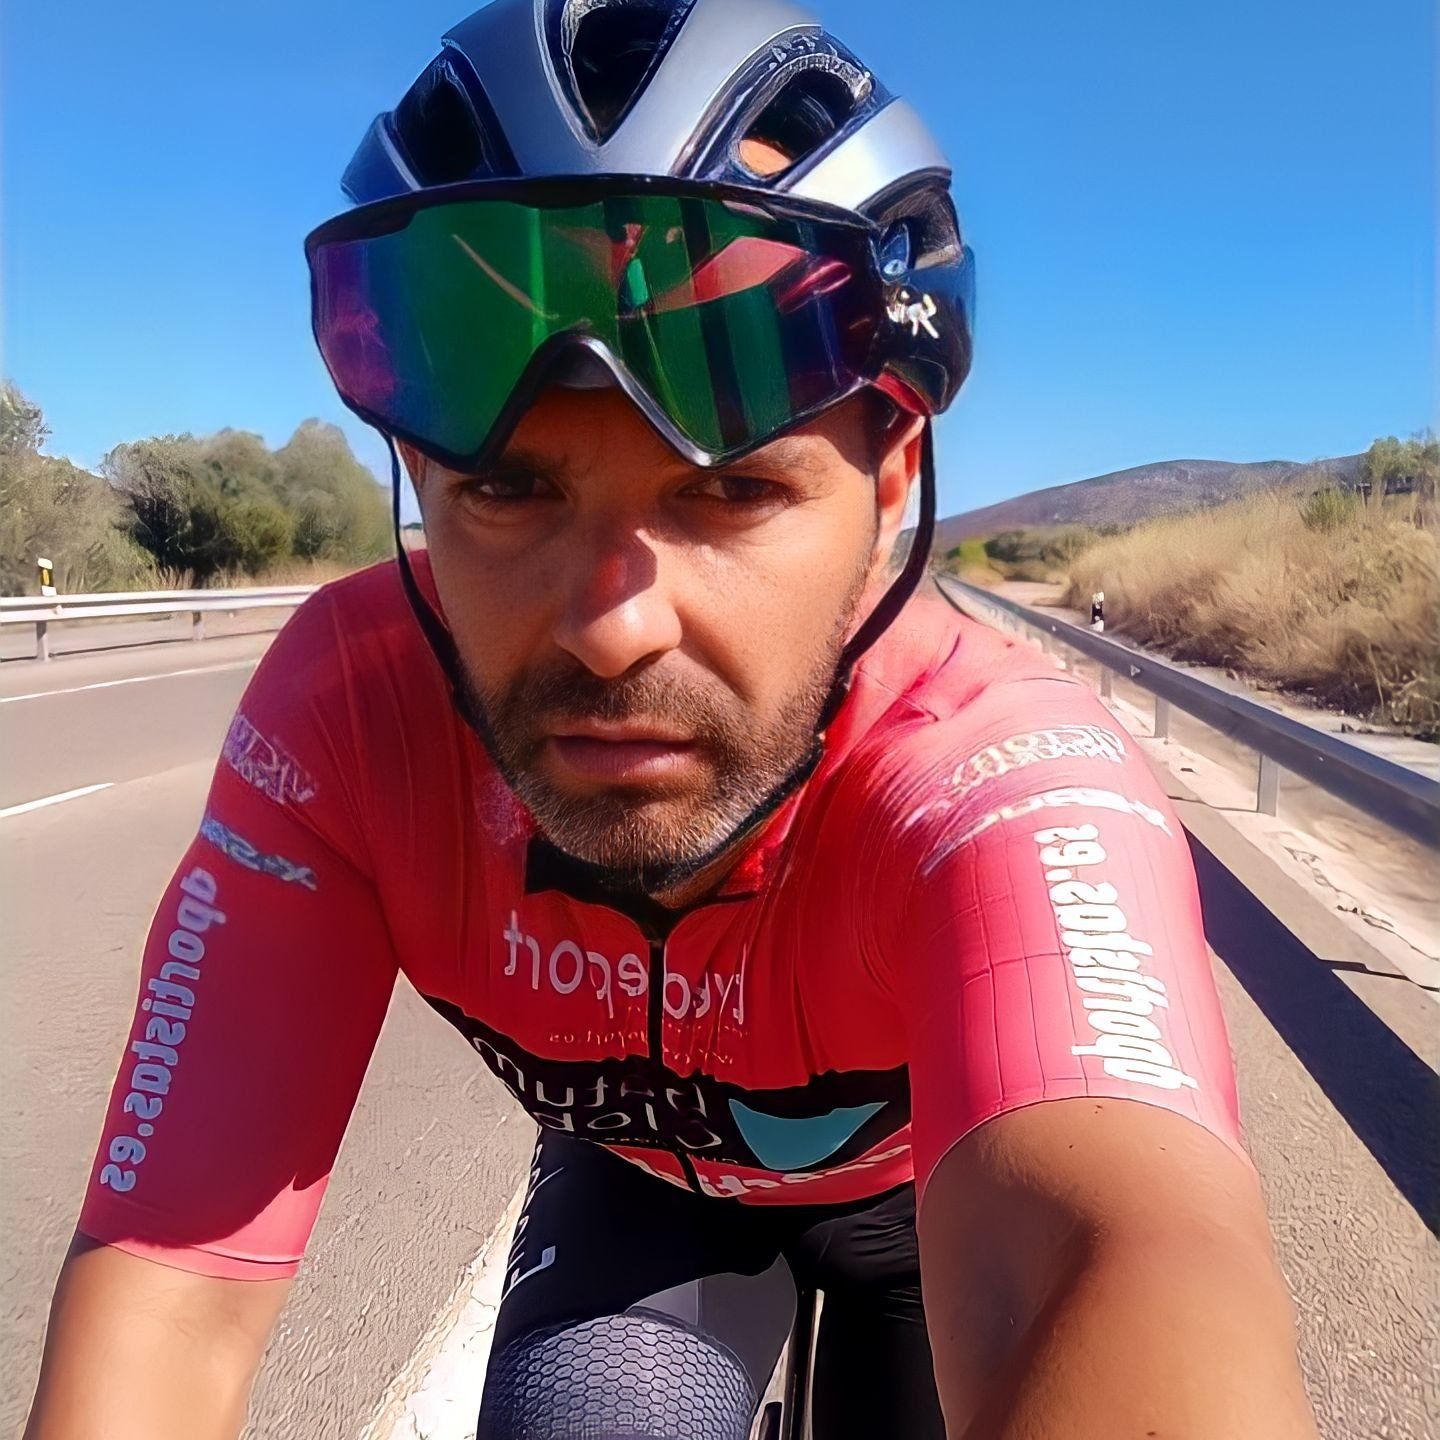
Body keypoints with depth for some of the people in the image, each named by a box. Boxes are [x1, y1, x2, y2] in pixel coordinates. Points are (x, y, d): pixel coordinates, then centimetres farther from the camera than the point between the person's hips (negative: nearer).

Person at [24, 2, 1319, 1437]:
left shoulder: (1010, 785, -40)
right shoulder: (345, 711, -33)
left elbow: (1144, 1275, -57)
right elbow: (166, 1291, -34)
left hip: (931, 1165, 0)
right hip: (636, 1155, 1)